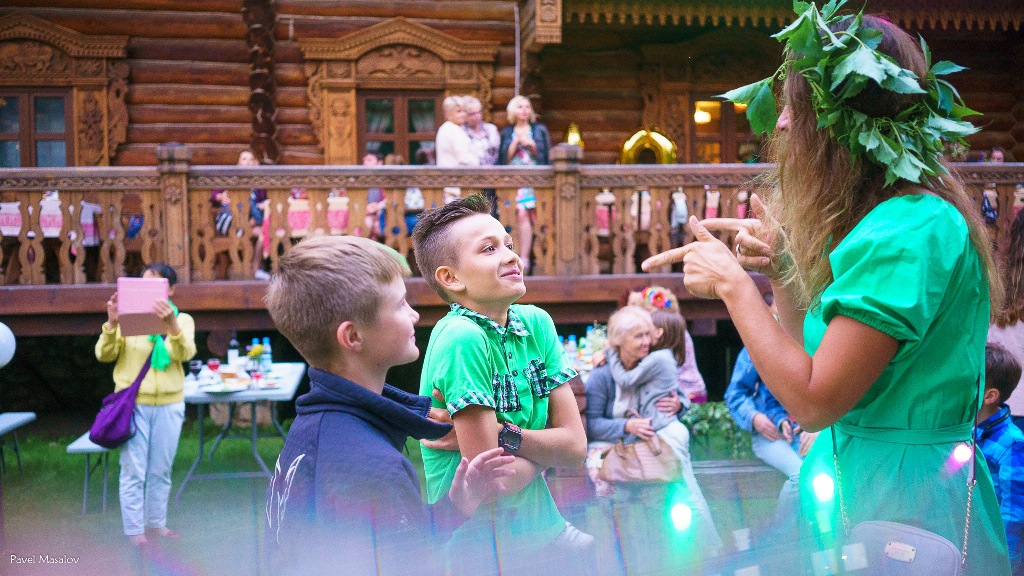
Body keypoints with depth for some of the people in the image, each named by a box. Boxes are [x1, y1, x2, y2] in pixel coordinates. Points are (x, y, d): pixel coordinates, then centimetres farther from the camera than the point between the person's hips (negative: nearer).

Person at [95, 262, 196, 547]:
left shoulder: (183, 319, 4)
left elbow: (185, 354, -16)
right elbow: (104, 355, -8)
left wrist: (171, 324, -35)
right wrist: (112, 324, -26)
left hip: (169, 404, 2)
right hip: (133, 403, -2)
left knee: (161, 470, 11)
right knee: (134, 471, 0)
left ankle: (156, 523, 25)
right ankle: (135, 531, 11)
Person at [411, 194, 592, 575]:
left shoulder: (536, 323, -2)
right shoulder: (461, 337, -22)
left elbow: (577, 447, -4)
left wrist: (500, 435, -18)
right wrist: (544, 449, -5)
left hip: (544, 528, 6)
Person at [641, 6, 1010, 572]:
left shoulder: (910, 232, -23)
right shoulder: (889, 218, 8)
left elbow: (813, 401, -24)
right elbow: (813, 352, 12)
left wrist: (734, 284, -17)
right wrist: (780, 270, -1)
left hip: (900, 499, -9)